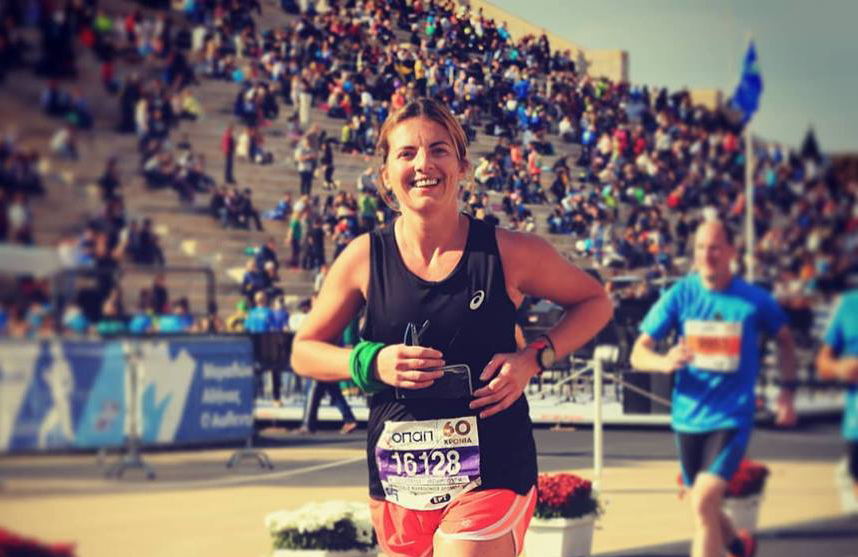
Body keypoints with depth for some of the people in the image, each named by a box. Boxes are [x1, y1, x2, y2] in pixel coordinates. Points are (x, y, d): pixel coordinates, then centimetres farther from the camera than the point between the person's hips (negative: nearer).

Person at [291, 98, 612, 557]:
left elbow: (594, 302, 10)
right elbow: (304, 351, 8)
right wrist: (370, 363, -11)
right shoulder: (364, 258, -1)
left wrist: (533, 358, -6)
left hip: (489, 478, -3)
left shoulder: (508, 252, -5)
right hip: (397, 480, 3)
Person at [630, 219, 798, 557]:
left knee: (704, 501, -21)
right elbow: (638, 353, -4)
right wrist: (665, 362, -26)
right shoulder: (680, 295, -3)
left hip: (732, 418, -3)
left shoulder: (755, 301, -5)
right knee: (705, 505, 18)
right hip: (688, 417, 3)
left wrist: (787, 391, 6)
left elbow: (784, 341, 15)